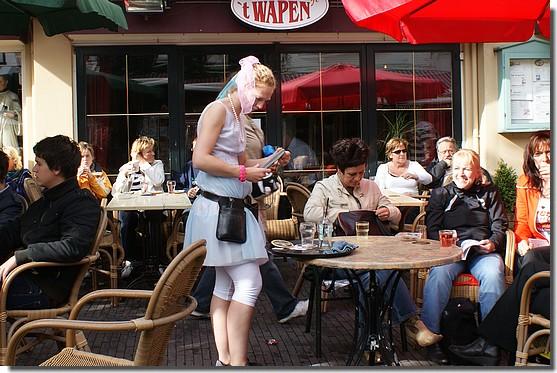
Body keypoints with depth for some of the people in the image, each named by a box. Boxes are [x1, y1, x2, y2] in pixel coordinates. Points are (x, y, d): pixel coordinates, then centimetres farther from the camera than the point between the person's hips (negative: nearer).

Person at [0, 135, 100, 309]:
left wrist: (20, 256, -20)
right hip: (22, 274, 8)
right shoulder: (45, 201, 24)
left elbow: (74, 247, -21)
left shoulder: (83, 202, -6)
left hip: (44, 289, -8)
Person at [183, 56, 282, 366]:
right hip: (217, 208, -10)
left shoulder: (237, 117, 18)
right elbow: (200, 159, -19)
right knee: (250, 283, -13)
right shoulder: (218, 109, -10)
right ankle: (238, 361, -9)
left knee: (226, 285, 10)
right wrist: (244, 173, -17)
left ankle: (225, 359, 17)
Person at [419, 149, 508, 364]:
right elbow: (432, 229, 10)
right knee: (439, 272, -35)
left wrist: (493, 243, -9)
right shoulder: (440, 195, 21)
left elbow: (500, 226, 14)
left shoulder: (489, 193, 22)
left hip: (483, 251, 1)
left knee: (493, 275, -35)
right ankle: (430, 332, -35)